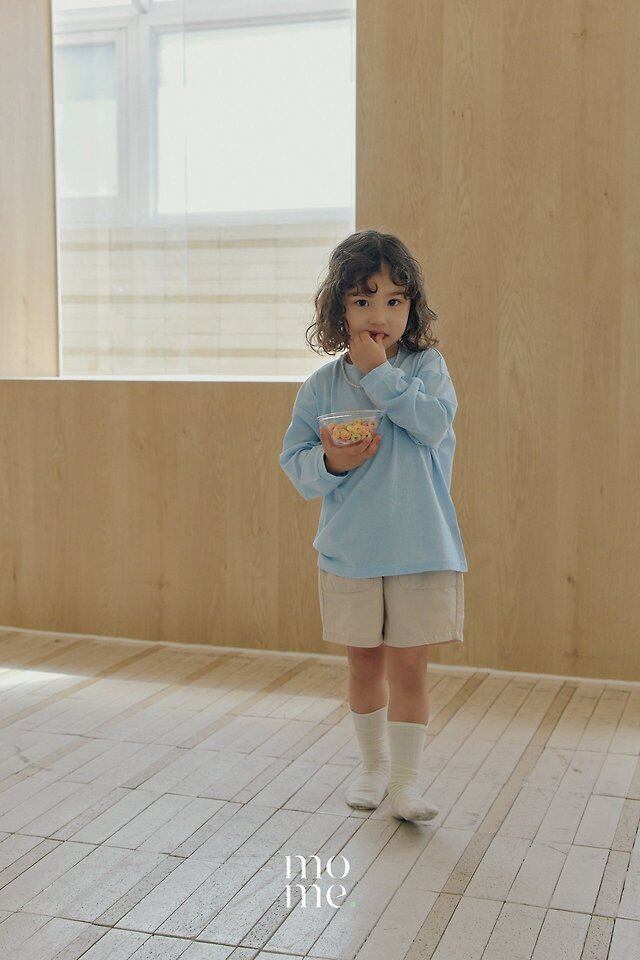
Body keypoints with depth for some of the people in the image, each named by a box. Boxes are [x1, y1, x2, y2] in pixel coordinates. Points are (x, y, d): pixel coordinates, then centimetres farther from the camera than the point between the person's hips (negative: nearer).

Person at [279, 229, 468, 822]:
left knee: (408, 663, 2)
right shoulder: (321, 386, 1)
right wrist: (330, 462, -19)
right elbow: (295, 462, 1)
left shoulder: (426, 366, -1)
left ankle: (405, 778, 15)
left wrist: (379, 372, -18)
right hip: (348, 550, 2)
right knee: (364, 662, 14)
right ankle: (373, 765, 33)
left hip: (421, 548, -2)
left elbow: (433, 423, -19)